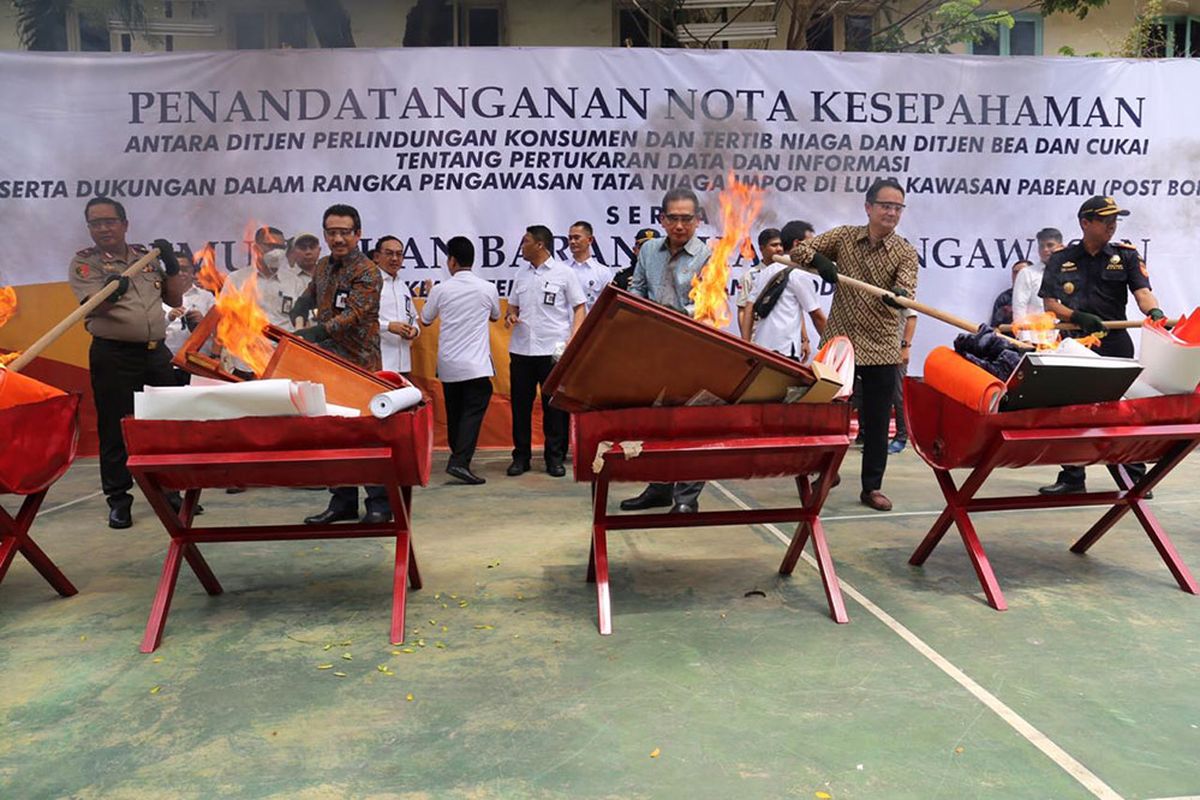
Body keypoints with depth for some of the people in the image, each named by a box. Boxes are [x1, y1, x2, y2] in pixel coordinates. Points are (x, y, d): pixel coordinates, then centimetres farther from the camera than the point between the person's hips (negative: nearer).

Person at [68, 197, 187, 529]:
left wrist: (171, 265, 1)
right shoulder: (84, 262, 1)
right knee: (115, 429, 0)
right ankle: (118, 499, 10)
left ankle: (170, 492, 21)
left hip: (156, 352, 4)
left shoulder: (146, 256, 13)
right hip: (113, 355, -4)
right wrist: (112, 292, -35)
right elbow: (93, 306, -14)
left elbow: (174, 299, 15)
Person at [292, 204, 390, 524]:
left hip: (359, 364, -7)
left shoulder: (367, 272, -11)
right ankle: (343, 501, 19)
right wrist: (301, 306, 9)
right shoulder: (323, 266, 13)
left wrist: (315, 333, -34)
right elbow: (312, 293, 31)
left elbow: (353, 315, -23)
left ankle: (379, 502, 8)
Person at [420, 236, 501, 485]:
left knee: (454, 413, 15)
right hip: (476, 364, -2)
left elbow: (425, 320, 14)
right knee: (473, 412, -4)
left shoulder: (441, 290, -3)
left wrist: (429, 294, 31)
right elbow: (495, 317, 16)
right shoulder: (487, 288, -3)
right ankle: (460, 462, -17)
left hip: (448, 364, 3)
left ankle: (458, 457, 28)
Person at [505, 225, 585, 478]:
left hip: (553, 350, -5)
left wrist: (573, 339, -12)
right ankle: (521, 455, 17)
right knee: (520, 404, 7)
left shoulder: (564, 273, 0)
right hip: (521, 350, 5)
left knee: (555, 405, 2)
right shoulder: (521, 276, 15)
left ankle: (555, 457, 11)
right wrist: (510, 316, -1)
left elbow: (579, 308, 0)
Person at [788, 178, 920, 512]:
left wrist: (898, 295, -42)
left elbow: (905, 289, -17)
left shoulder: (905, 253, -2)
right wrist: (821, 262, -20)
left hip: (882, 347, 0)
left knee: (877, 421, 4)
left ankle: (872, 487, 16)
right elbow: (799, 250, 1)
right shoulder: (843, 237, 2)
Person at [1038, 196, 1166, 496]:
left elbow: (1142, 291, -6)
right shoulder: (1061, 260, 8)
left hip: (1114, 345, -1)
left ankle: (1133, 478, 14)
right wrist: (1077, 317, -16)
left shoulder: (1126, 256, 8)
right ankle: (1072, 479, 17)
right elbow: (1049, 303, 3)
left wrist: (1154, 311, -28)